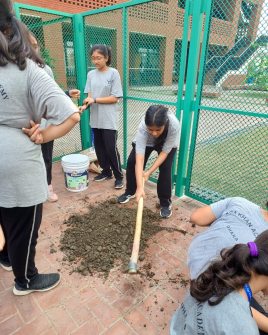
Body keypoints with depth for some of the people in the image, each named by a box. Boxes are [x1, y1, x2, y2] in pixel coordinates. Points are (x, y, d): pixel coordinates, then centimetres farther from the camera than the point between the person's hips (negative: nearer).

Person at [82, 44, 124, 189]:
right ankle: (106, 171, 30)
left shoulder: (113, 73, -7)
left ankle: (119, 176, 13)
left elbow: (115, 98, -11)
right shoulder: (90, 74, 8)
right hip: (95, 118, 5)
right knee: (99, 147, 13)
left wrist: (95, 100, -17)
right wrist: (85, 105, -14)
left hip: (108, 120, -5)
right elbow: (89, 96, 7)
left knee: (111, 148, -2)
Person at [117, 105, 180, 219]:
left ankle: (166, 203, 1)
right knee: (131, 161, -4)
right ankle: (130, 192, 22)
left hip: (168, 144, -1)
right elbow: (139, 159, -46)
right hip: (146, 141, 1)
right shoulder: (142, 127, -42)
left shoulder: (174, 125, -42)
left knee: (165, 168, -17)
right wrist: (140, 187, -51)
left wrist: (149, 172, -32)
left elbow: (164, 152, -30)